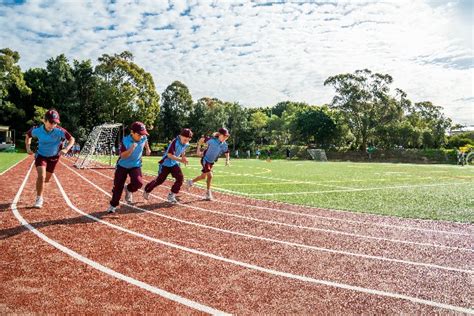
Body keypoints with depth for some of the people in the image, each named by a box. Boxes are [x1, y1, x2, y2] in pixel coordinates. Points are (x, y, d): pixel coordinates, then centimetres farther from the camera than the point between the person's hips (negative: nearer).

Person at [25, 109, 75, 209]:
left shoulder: (60, 131, -27)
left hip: (54, 157, 1)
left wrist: (66, 149, -33)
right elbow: (28, 135, 1)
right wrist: (28, 147, -12)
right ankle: (39, 199, -4)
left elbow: (72, 139, -16)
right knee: (41, 176, -22)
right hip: (41, 155, -1)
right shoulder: (37, 130, -22)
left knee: (46, 179, 15)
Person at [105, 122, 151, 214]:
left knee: (138, 183, -22)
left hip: (135, 166, 2)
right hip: (122, 166, -2)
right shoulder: (125, 141, -24)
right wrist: (131, 149, -44)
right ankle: (113, 205, 22)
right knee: (118, 186, 3)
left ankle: (129, 190, 12)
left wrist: (147, 149, 22)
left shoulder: (143, 138, -13)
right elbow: (122, 156, -30)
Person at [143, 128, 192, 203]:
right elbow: (169, 155, -31)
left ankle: (171, 196, 3)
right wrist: (180, 160, -39)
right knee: (160, 180, 3)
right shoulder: (175, 142, -27)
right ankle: (147, 191, 28)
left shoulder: (186, 144, -5)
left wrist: (184, 157, -2)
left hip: (174, 164, 6)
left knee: (180, 178, -11)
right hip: (166, 163, -6)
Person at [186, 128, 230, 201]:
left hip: (211, 162, 7)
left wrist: (227, 160, -5)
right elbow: (202, 139, -9)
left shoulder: (225, 145, -7)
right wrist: (198, 150, -11)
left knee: (203, 176, 12)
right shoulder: (212, 140, -22)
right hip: (205, 160, -7)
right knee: (210, 175, -16)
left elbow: (227, 153, 11)